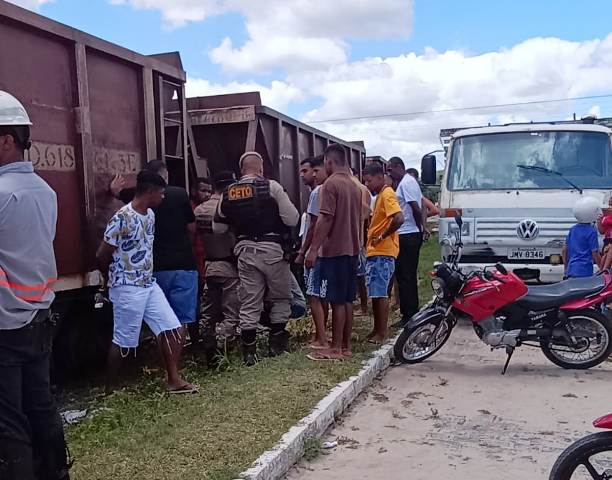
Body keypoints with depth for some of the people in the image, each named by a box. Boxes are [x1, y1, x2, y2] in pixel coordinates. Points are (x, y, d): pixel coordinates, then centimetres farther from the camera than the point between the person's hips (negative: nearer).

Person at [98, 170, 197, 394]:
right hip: (127, 288, -8)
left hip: (149, 284, 8)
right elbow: (102, 256, -10)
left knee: (172, 329, 2)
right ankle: (109, 387, 20)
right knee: (123, 341, 3)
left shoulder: (150, 215, 7)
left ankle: (174, 380, 11)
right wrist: (116, 277, 6)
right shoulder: (121, 218, -19)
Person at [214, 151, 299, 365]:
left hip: (245, 251, 3)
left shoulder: (228, 193, 5)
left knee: (249, 303, 9)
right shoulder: (271, 187, -7)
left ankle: (249, 352, 9)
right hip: (272, 249, -3)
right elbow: (292, 219, -10)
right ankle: (276, 343, 19)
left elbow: (217, 228, 12)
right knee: (281, 297, 16)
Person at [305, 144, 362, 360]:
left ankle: (336, 349, 0)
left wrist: (313, 249, -17)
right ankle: (346, 346, 17)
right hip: (351, 249, 8)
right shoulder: (354, 186, 13)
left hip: (333, 251, -8)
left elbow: (325, 219, -19)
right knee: (347, 300, 11)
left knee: (337, 301, -5)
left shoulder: (330, 184, -12)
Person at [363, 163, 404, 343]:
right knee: (375, 293, 13)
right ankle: (377, 330, 20)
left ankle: (382, 333, -1)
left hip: (382, 253, -10)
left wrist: (382, 237, -18)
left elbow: (399, 219, -26)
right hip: (375, 252, 10)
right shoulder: (380, 195, 19)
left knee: (380, 293, -6)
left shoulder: (387, 194, -12)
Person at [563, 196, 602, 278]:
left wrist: (566, 269, 23)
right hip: (584, 271, -7)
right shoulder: (592, 231, -10)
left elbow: (565, 250, 14)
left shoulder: (572, 229, 9)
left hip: (570, 270, 7)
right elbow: (595, 255, -8)